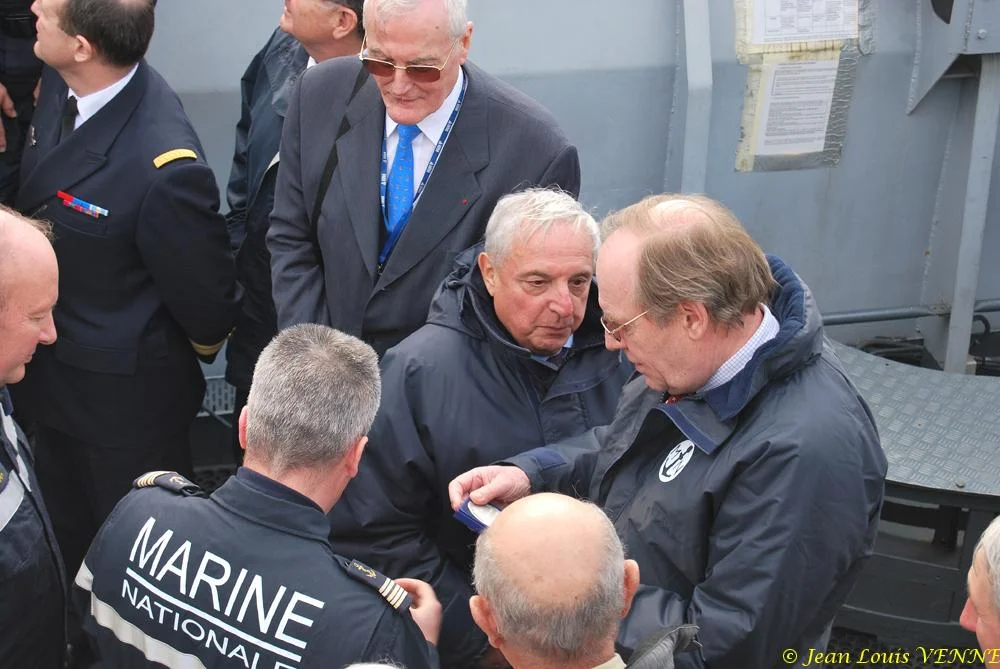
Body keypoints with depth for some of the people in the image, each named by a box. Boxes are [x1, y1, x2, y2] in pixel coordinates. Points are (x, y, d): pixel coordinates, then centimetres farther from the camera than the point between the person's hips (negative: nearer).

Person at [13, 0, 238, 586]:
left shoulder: (165, 169, -36)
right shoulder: (59, 86, -12)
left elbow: (205, 301, -21)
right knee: (72, 540, 29)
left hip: (126, 401, -8)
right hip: (52, 378, 8)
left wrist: (203, 348, -4)